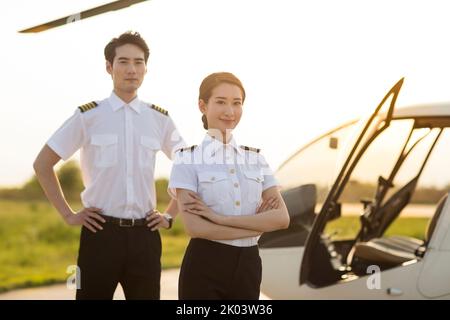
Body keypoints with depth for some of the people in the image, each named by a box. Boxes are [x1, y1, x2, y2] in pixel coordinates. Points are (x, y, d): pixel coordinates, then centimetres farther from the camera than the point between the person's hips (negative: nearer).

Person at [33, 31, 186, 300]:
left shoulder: (160, 119, 6)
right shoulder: (88, 116, -1)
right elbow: (43, 165, 6)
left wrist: (170, 215, 10)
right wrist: (68, 214, 1)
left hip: (144, 234, 2)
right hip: (100, 232, -2)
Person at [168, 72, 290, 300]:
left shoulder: (255, 158, 8)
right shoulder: (188, 158, -4)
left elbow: (282, 218, -4)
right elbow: (194, 227, -15)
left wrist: (220, 218, -14)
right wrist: (258, 224, -11)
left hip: (248, 266, 4)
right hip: (205, 268, -4)